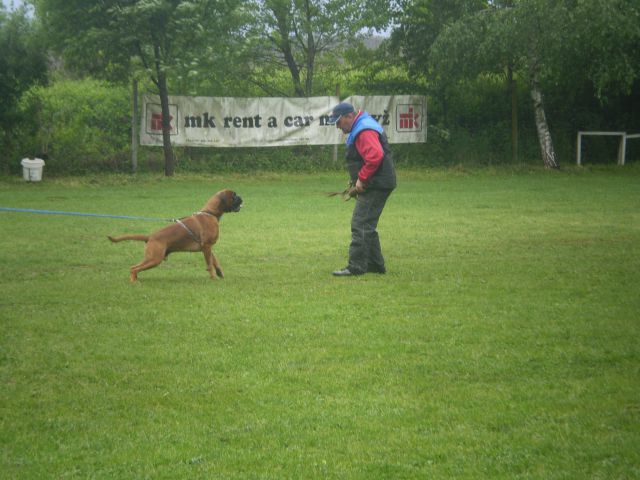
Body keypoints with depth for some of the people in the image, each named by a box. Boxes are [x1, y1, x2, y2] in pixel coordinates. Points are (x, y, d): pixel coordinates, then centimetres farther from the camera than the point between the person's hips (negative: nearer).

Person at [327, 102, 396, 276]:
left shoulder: (364, 131, -17)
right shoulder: (360, 128, 18)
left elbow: (375, 156, -30)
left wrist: (362, 179, -21)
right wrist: (357, 178, 15)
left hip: (376, 186, -11)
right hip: (374, 185, 11)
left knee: (361, 225, -11)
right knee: (367, 226, 17)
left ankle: (356, 267, -11)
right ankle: (376, 265, 23)